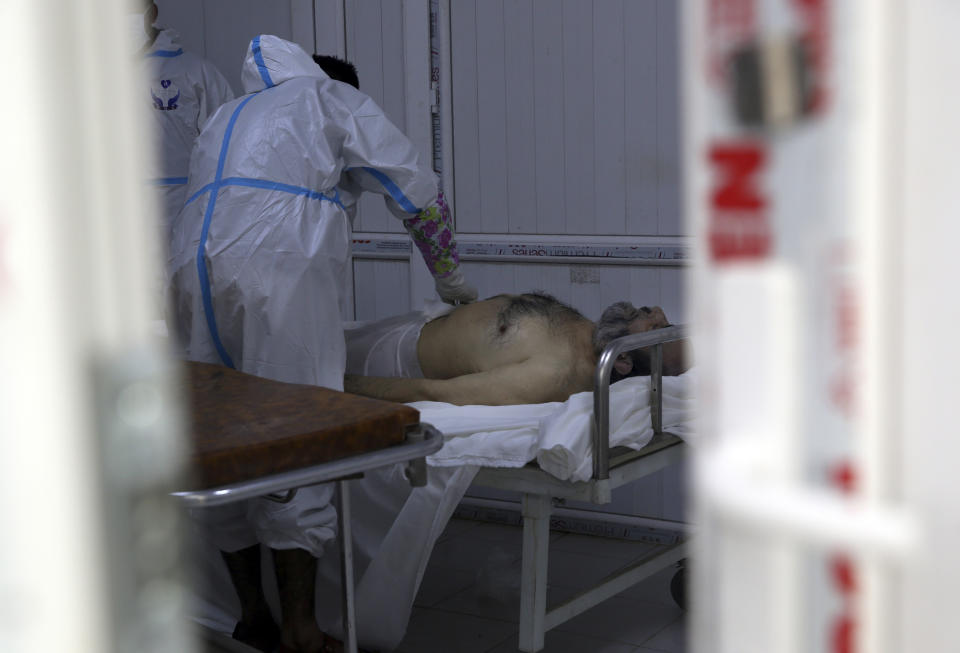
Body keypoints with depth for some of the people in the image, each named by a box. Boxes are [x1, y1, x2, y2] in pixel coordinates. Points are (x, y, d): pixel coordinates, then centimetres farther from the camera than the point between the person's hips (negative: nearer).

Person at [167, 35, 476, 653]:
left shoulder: (228, 115, 37)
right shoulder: (335, 99, 20)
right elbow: (418, 190, 18)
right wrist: (450, 276, 31)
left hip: (192, 263, 6)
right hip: (281, 260, -6)